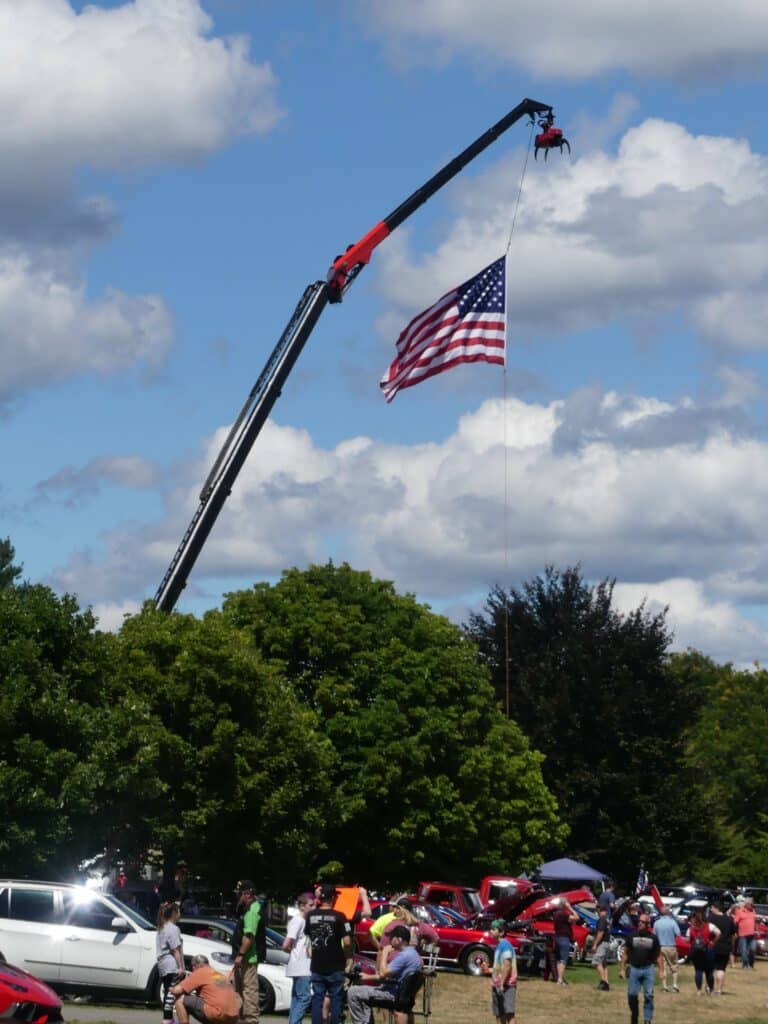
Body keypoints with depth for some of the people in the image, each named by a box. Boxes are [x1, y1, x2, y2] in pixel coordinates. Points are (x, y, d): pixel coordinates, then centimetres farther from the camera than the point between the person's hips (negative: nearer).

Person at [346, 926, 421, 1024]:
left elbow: (383, 974, -23)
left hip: (392, 994, -11)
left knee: (352, 992, -13)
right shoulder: (412, 953, 12)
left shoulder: (404, 955, -22)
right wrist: (368, 977, 17)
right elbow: (387, 975, 20)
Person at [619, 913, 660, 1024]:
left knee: (648, 996, -2)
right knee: (632, 995, 0)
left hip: (648, 969, -1)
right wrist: (622, 968, 3)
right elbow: (625, 953, 8)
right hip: (634, 968, 1)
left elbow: (658, 955, 5)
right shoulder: (632, 936, 5)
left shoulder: (653, 938, 3)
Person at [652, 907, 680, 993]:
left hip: (660, 947, 2)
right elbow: (678, 934, -14)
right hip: (671, 947, -2)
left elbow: (654, 935, 4)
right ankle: (674, 985, 4)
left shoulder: (657, 923, -1)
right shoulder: (672, 922, -10)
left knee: (662, 967, 8)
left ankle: (664, 986, 5)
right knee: (674, 966, 11)